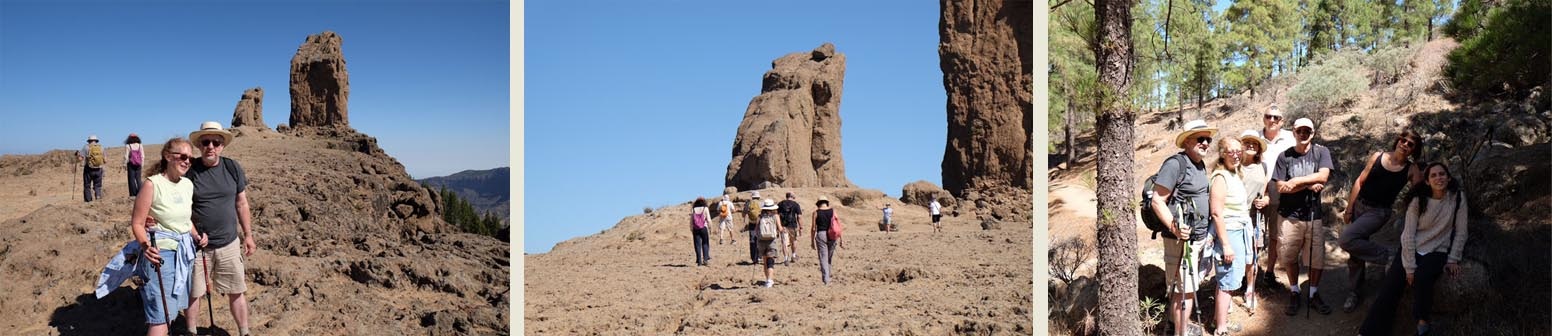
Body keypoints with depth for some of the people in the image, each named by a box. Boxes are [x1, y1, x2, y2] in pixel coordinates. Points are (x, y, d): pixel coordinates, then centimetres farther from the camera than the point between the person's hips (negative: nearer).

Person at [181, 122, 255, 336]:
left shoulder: (232, 168, -1)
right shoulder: (189, 170, -8)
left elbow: (241, 204, 8)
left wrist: (248, 235, 10)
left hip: (229, 244, 2)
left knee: (236, 292, 10)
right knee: (193, 293, 10)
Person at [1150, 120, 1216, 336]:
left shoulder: (1201, 165, 13)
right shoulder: (1175, 164, -15)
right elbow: (1157, 201, -18)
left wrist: (1208, 231, 20)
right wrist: (1174, 227, -28)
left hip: (1201, 237, 9)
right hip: (1183, 239, -9)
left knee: (1191, 284, 17)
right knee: (1184, 289, -4)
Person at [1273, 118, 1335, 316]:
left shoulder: (1322, 152, 1)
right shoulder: (1284, 156, -1)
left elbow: (1323, 176, -15)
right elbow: (1281, 187, -8)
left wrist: (1295, 181, -14)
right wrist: (1309, 185, -14)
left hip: (1314, 215, 0)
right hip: (1290, 215, 0)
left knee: (1317, 258, 5)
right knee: (1290, 257, 8)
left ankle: (1314, 295, 20)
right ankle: (1294, 293, 23)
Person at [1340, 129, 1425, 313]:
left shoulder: (1411, 170, -3)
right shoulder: (1378, 157, 2)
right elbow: (1360, 182, 5)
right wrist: (1349, 209, 3)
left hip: (1379, 212, -4)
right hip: (1359, 205, 4)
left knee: (1346, 240, -25)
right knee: (1355, 253, 9)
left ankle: (1388, 256, -10)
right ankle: (1356, 292, 26)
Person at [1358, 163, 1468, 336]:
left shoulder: (1457, 198, -4)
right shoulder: (1418, 200, -6)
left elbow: (1460, 233, 2)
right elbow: (1408, 234, -10)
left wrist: (1453, 260, -5)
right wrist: (1409, 267, -15)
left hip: (1437, 252, 0)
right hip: (1412, 249, 0)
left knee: (1422, 278, -33)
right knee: (1390, 287, -18)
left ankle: (1422, 321, -13)